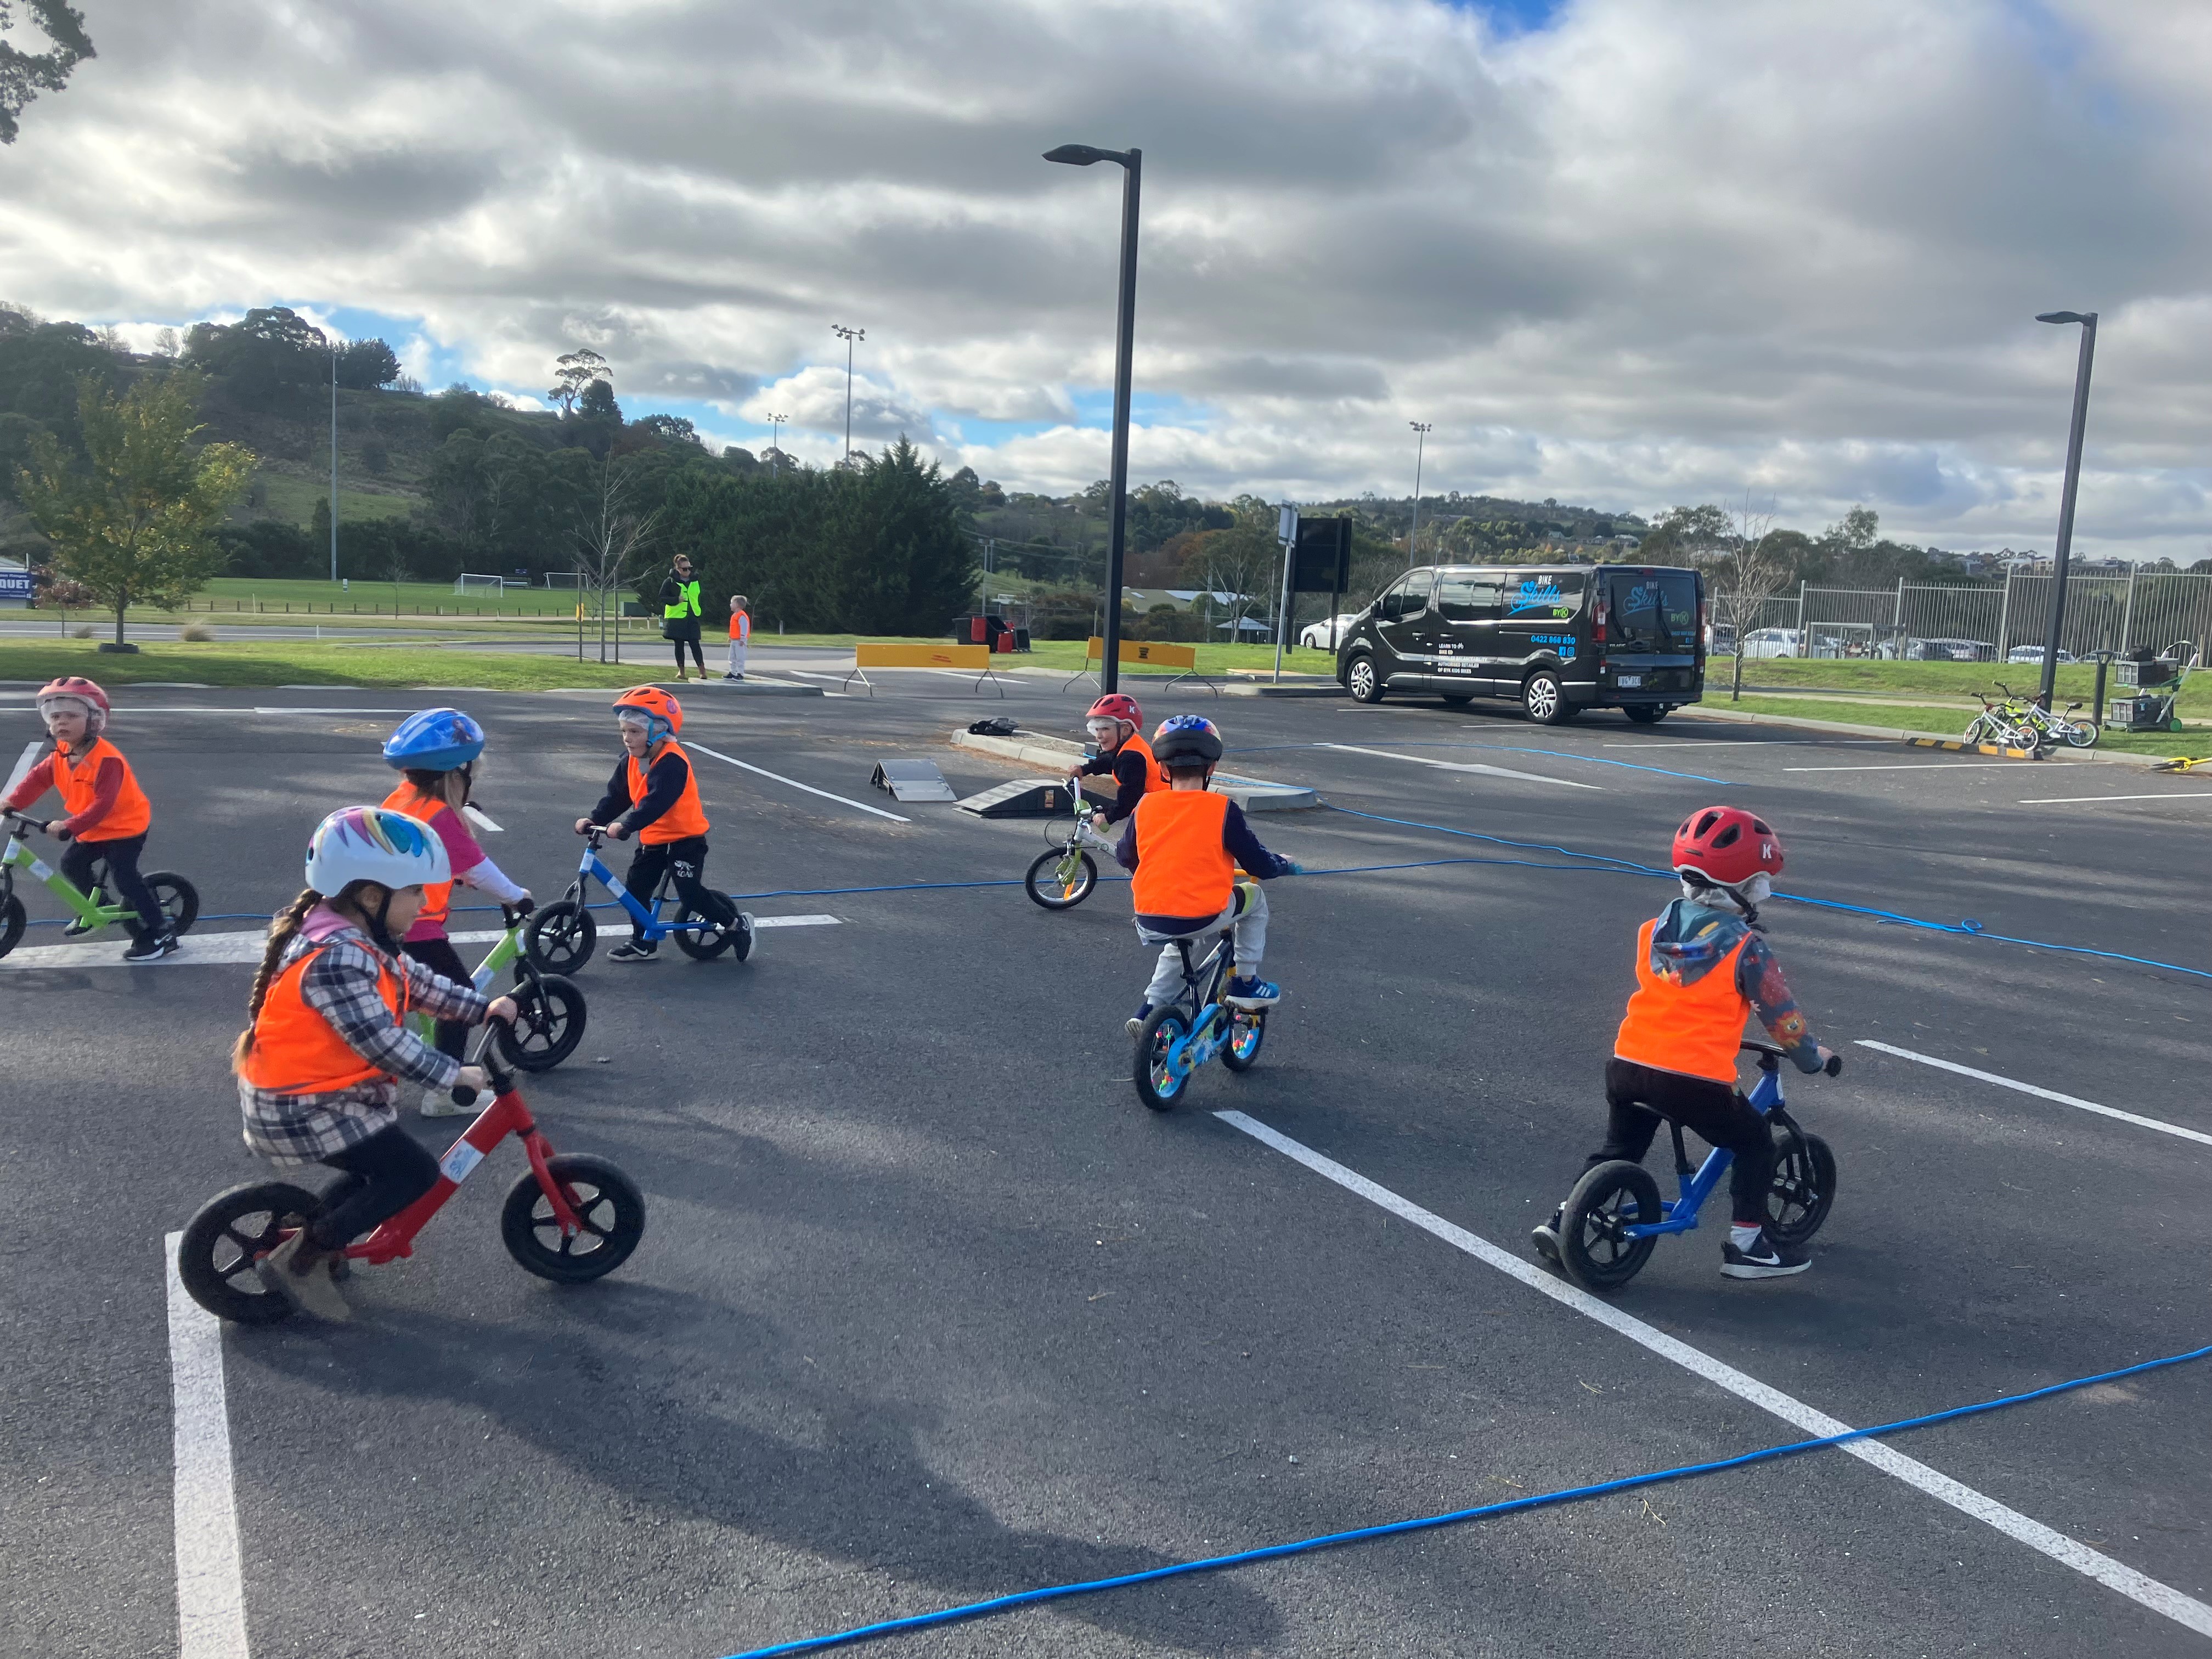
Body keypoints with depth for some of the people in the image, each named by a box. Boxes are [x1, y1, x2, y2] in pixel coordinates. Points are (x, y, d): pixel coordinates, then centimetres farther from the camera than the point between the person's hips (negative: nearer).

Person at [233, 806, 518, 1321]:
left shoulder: (351, 938, 3)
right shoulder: (336, 958, -30)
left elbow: (416, 982, 11)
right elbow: (385, 1043, -30)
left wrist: (483, 1007, 4)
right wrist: (455, 1074, -21)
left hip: (311, 1090, 10)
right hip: (301, 1107, -10)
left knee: (387, 1165, 20)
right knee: (415, 1173, -8)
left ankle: (317, 1237, 29)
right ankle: (297, 1261, 0)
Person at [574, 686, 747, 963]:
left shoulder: (672, 762, -26)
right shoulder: (630, 761, 1)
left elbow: (656, 802, -37)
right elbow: (616, 796, 2)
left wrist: (625, 825, -46)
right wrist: (594, 819, -13)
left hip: (685, 839, -8)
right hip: (652, 840, 8)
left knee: (690, 893, -10)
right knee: (636, 888, 6)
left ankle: (737, 924, 9)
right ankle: (642, 943, 20)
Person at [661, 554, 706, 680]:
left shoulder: (695, 581, 8)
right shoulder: (671, 582, -3)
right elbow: (662, 597, -4)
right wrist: (676, 600, -19)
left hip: (692, 618, 2)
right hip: (676, 617, -2)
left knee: (695, 644, -5)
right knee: (679, 645, 5)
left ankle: (702, 669, -1)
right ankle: (681, 670, 14)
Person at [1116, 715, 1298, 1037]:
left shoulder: (1146, 806, 4)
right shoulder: (1222, 809, -4)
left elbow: (1124, 856, 19)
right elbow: (1260, 867, 0)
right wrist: (1285, 866, 23)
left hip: (1149, 925, 4)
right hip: (1203, 918, -4)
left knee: (1176, 948, 37)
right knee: (1255, 899, 25)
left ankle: (1150, 1008, 22)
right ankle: (1245, 983, 23)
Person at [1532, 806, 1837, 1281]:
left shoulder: (1656, 927, 9)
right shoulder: (1744, 945, -6)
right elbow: (1780, 1014, 1)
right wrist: (1812, 1057, 18)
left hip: (1628, 1065, 5)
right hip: (1695, 1080, -5)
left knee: (1619, 1148, 25)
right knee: (1756, 1144, 17)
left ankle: (1564, 1221, 20)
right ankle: (1746, 1244, 17)